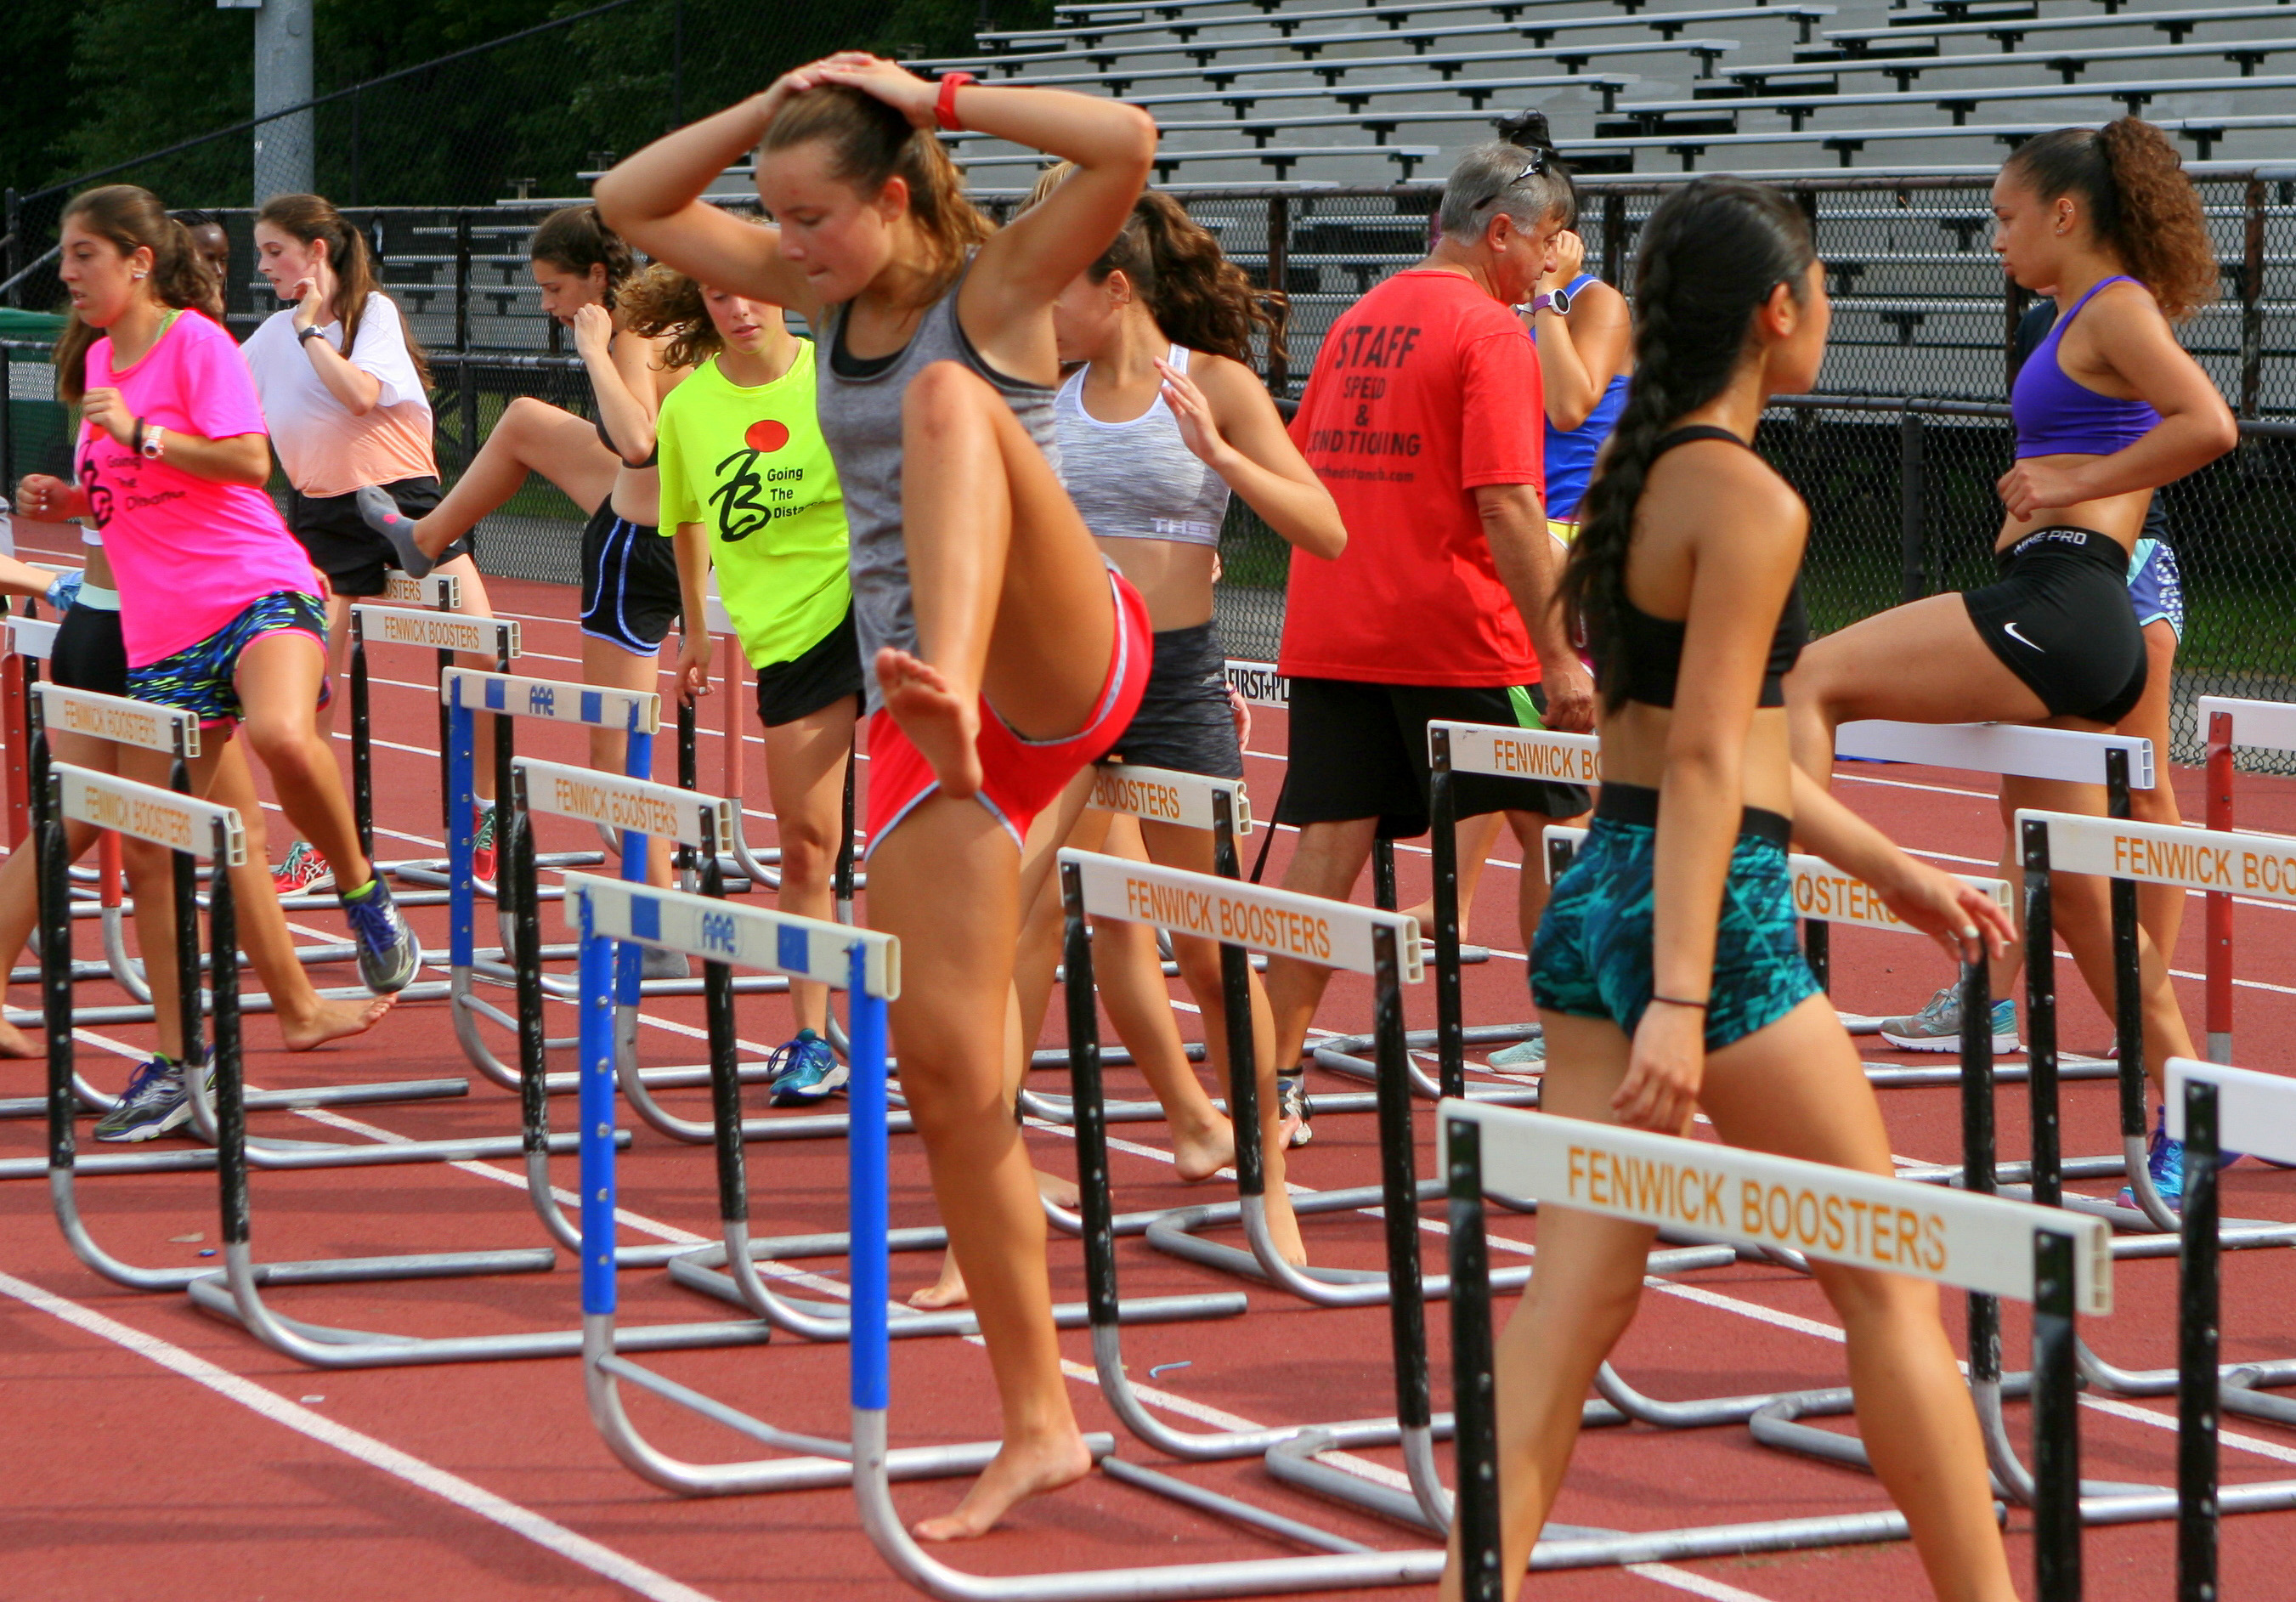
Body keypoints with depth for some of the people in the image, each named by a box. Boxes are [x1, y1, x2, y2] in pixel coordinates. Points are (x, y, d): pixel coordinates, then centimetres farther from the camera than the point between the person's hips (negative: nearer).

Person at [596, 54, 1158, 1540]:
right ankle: (1039, 1422, 7)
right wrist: (772, 107, 1)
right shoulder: (832, 294, 14)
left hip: (1062, 665, -7)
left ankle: (947, 684, -58)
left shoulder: (1000, 282, -3)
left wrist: (937, 96, -13)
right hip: (921, 714, 7)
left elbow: (1126, 140, -21)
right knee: (948, 1066, -1)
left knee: (949, 398, -31)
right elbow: (633, 203, 15)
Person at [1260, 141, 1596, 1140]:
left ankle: (1273, 1071, 0)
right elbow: (1506, 504, -18)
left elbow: (1301, 469, 19)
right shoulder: (1489, 331, -10)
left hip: (1330, 635, 6)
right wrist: (1557, 655, -18)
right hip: (1460, 641, -6)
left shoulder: (1357, 321, 12)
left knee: (1328, 849, 5)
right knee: (1552, 828, 9)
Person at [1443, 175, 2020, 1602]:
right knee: (1890, 1282, 4)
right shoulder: (1753, 502, -13)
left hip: (1596, 898, 8)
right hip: (1709, 913, -8)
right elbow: (1704, 767, -19)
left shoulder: (1643, 472, 14)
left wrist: (1889, 869, 25)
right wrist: (1681, 997, -22)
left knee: (1578, 1295, 6)